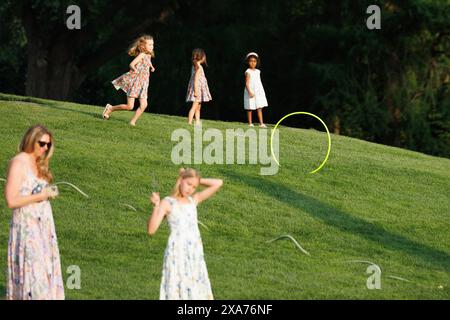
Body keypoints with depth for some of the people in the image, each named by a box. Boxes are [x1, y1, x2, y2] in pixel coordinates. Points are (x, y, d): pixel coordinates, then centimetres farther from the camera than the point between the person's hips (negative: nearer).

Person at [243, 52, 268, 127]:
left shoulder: (258, 71, 12)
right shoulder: (248, 72, -8)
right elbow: (247, 83, -14)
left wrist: (262, 92, 17)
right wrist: (250, 92, -24)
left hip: (259, 92, 6)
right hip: (251, 92, -6)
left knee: (259, 108, 1)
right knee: (250, 109, 1)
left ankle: (261, 123, -1)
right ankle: (250, 123, 8)